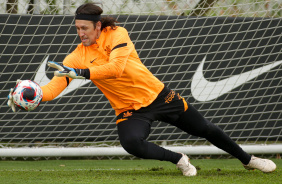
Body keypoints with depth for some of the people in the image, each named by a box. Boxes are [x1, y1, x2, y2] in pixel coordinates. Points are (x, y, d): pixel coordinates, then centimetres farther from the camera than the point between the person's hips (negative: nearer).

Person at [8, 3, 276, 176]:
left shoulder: (116, 34, -15)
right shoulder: (77, 56, -7)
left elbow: (116, 67, -32)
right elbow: (55, 86, -19)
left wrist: (81, 73, -41)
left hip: (158, 95, -1)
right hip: (130, 110, 1)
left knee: (206, 130, 9)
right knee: (131, 143, -31)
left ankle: (247, 159, 35)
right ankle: (179, 160, -4)